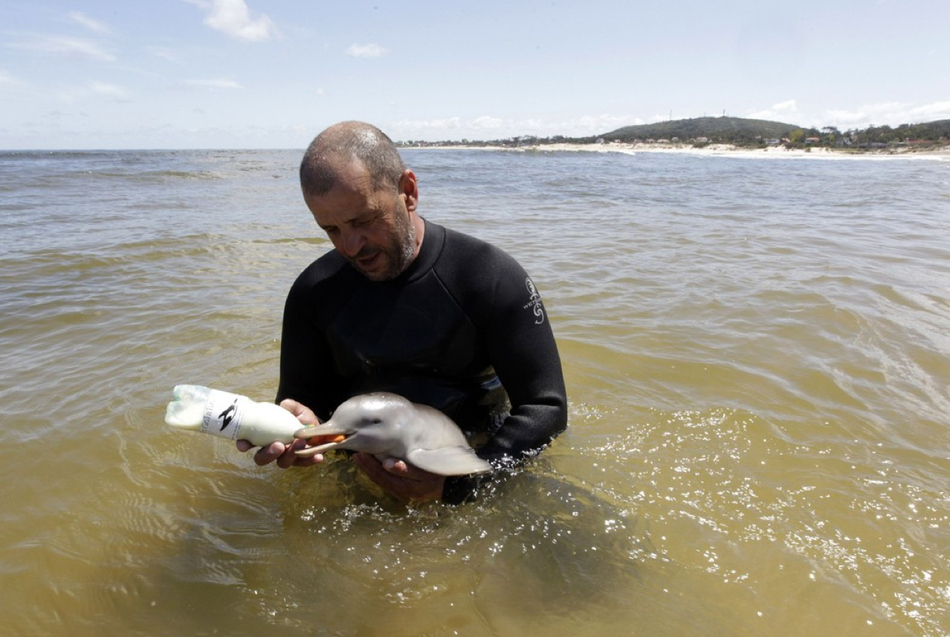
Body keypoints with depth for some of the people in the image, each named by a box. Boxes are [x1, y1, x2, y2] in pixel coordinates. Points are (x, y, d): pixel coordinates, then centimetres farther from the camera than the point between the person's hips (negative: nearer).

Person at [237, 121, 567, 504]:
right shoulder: (314, 292, -1)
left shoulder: (491, 278, -13)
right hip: (360, 473, 2)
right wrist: (301, 424, -21)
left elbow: (547, 407, -13)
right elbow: (303, 397, 6)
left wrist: (458, 482, -28)